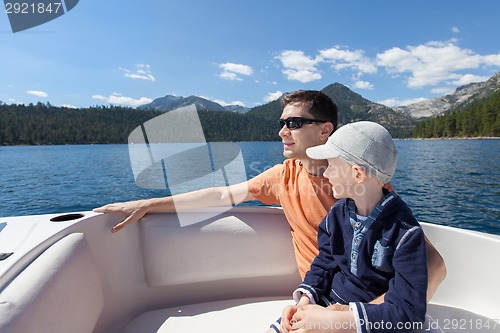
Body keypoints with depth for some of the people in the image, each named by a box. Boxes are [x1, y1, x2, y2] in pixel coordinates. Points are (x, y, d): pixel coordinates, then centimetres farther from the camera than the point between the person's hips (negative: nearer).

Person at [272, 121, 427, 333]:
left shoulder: (405, 232, -21)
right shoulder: (338, 213, -4)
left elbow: (408, 312, -21)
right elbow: (324, 265, 5)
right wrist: (303, 302, -11)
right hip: (326, 303, 5)